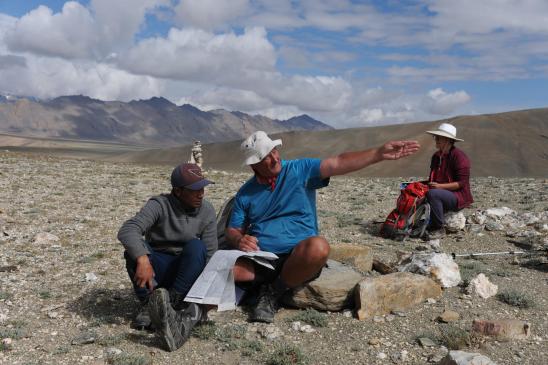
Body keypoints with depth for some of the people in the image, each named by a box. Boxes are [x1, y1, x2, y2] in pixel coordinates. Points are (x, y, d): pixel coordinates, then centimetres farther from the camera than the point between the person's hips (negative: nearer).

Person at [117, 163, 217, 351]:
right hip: (158, 270, -1)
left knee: (196, 246, -30)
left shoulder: (207, 210, -6)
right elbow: (127, 231, -30)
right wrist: (142, 260, -48)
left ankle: (172, 303, -33)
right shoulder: (159, 205, -14)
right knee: (135, 249, -30)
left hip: (188, 272, 1)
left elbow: (210, 255, -10)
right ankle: (149, 304, -28)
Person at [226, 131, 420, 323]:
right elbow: (232, 230, 13)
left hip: (296, 257, 0)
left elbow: (339, 164, -10)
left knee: (318, 247, -37)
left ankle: (275, 291, -11)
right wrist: (239, 240, -12)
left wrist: (379, 153, -22)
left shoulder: (300, 170, 2)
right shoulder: (246, 192, 10)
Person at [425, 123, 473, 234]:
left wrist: (440, 186, -24)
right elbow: (432, 179, 19)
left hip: (459, 197, -8)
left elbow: (462, 183, -18)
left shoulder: (459, 156, -14)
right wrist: (428, 184, -3)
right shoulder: (436, 156, 11)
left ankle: (438, 228, -21)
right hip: (441, 193, 8)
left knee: (432, 194, -33)